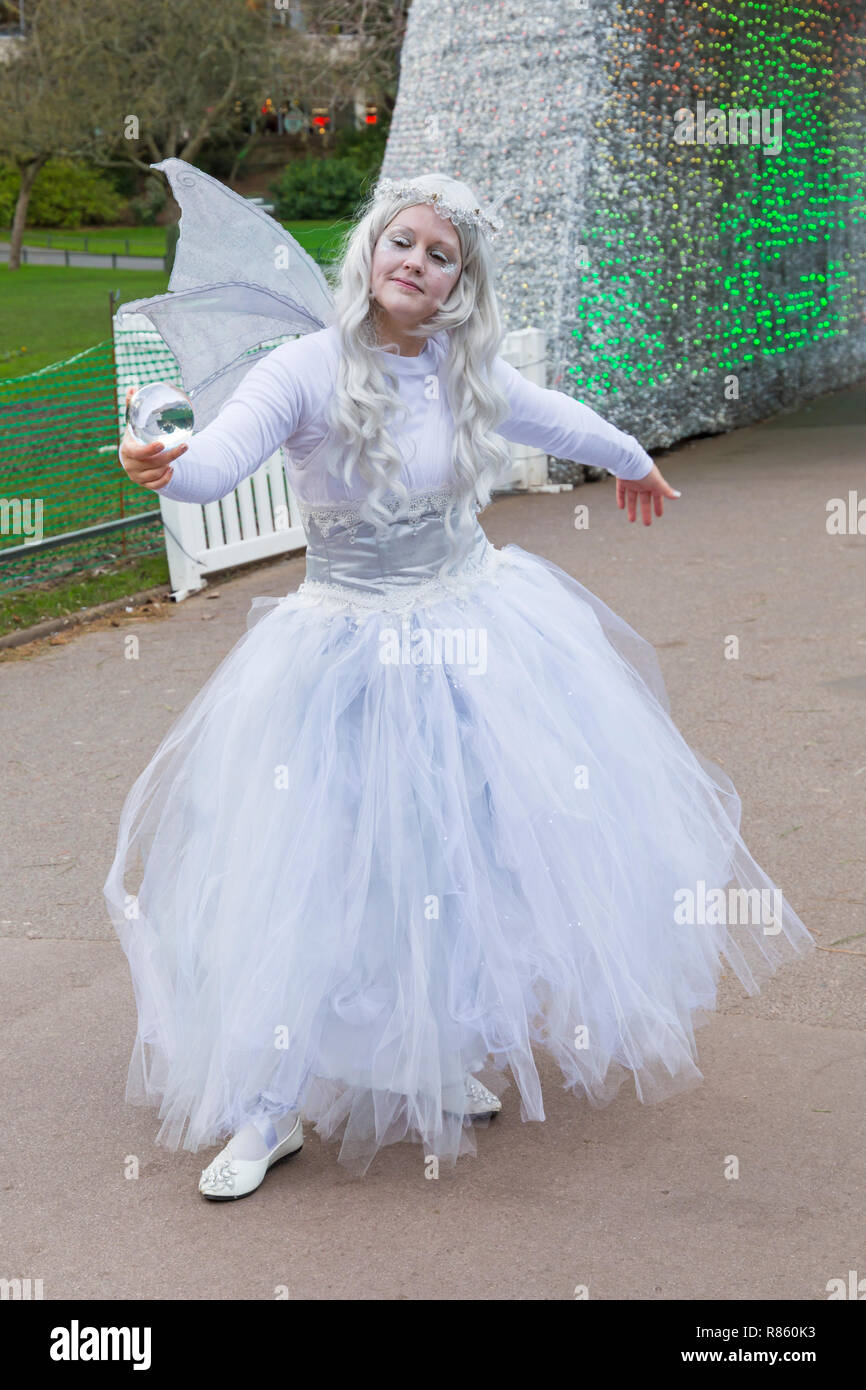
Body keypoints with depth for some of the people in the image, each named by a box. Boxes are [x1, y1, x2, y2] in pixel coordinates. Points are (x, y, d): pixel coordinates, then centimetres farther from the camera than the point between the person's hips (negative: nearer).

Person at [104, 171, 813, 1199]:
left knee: (482, 855, 10)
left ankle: (450, 1064, 32)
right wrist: (166, 468, -55)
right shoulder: (308, 369, -15)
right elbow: (221, 459, -32)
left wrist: (632, 460, 38)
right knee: (315, 875, -3)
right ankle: (268, 1111, 11)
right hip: (347, 652, -4)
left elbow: (554, 419, 20)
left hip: (472, 631, 5)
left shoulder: (468, 370, 0)